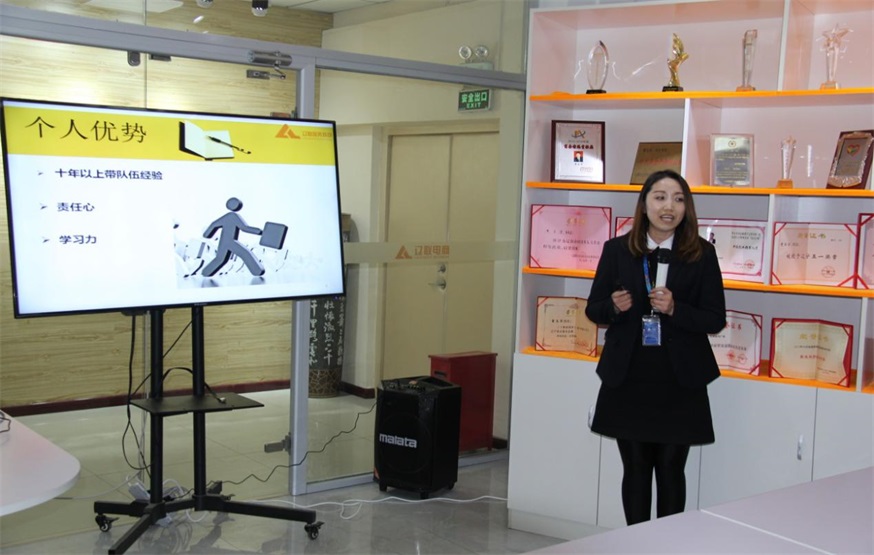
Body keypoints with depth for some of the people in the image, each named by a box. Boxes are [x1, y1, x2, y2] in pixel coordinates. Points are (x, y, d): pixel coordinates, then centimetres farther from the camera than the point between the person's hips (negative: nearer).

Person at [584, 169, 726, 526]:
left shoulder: (702, 255, -1)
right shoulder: (617, 250, 2)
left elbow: (715, 320, -2)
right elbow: (594, 310, 7)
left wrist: (675, 308, -19)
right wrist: (615, 307, -15)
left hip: (678, 382, -1)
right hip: (628, 379, 1)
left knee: (671, 469, 7)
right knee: (635, 467, 9)